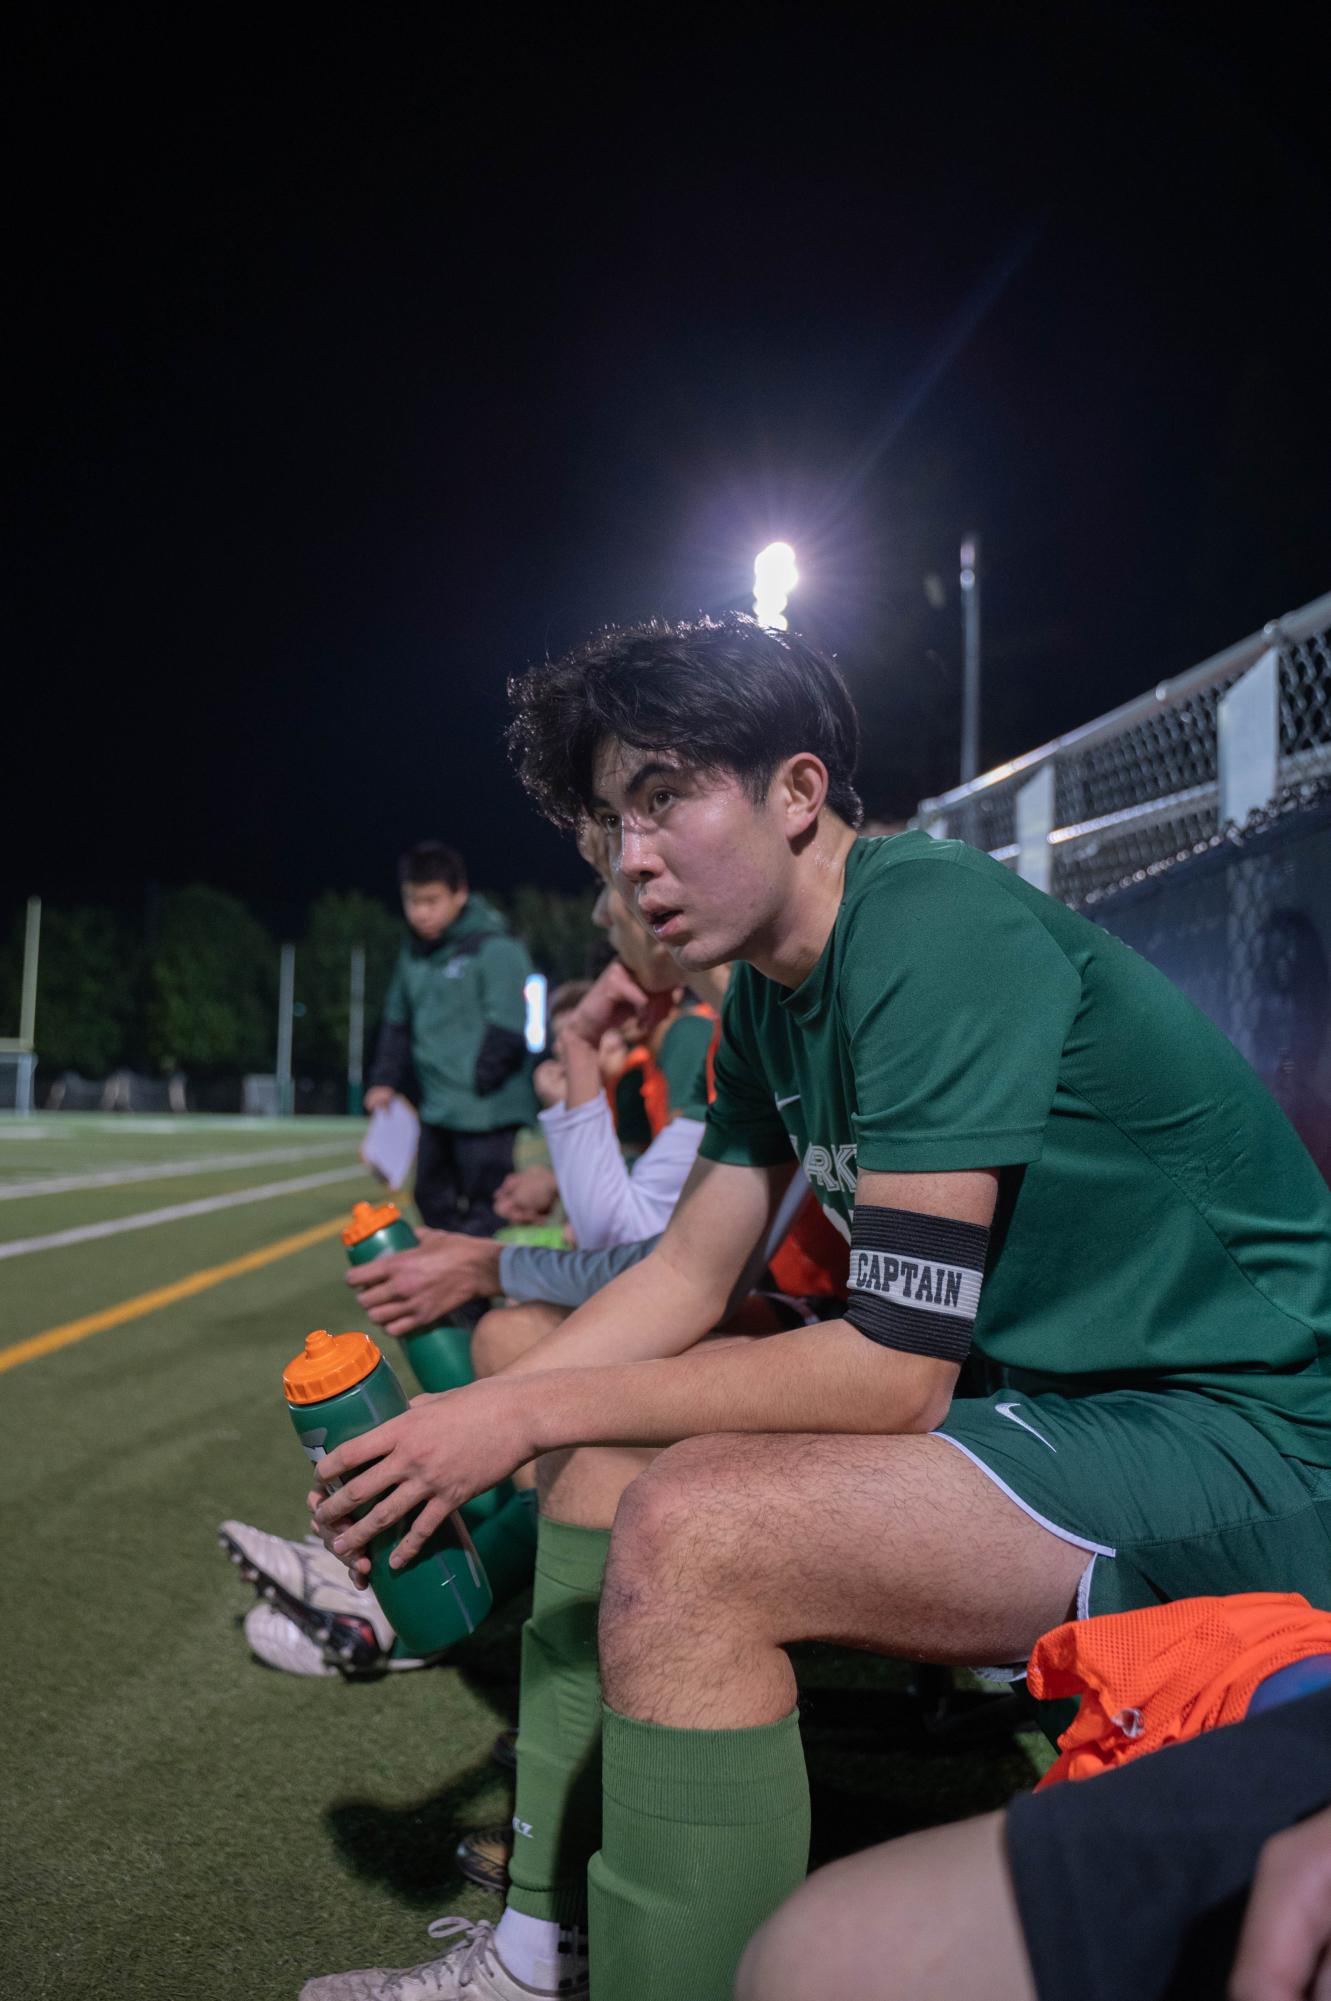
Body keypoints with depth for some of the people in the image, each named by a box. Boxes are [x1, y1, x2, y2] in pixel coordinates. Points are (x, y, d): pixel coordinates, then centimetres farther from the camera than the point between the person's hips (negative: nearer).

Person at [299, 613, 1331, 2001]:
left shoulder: (936, 930, -22)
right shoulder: (769, 996, 6)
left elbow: (896, 1366, -24)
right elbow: (688, 1276, 11)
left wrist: (534, 1410, -18)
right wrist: (466, 1420, -2)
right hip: (1056, 1401, 10)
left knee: (687, 1533, -28)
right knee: (600, 1462, 11)